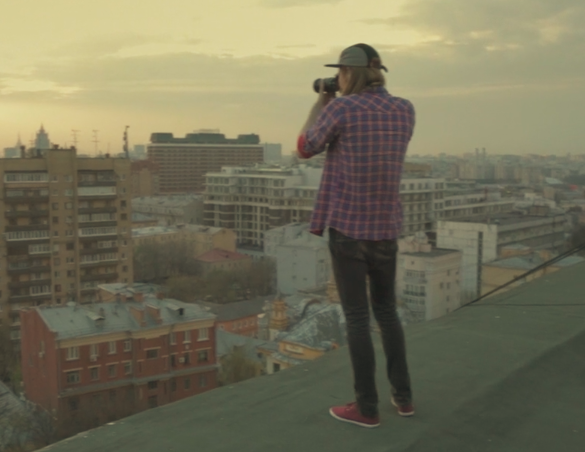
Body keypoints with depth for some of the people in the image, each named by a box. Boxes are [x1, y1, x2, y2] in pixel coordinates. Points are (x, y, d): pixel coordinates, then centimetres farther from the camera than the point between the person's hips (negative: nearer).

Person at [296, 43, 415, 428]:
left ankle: (367, 406, 9)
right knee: (386, 310, 19)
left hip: (346, 224, -5)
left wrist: (320, 102, 14)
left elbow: (306, 149, 3)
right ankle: (403, 395, 23)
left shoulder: (339, 109, -12)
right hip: (385, 225, 5)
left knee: (357, 316, 2)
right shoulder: (405, 111, 5)